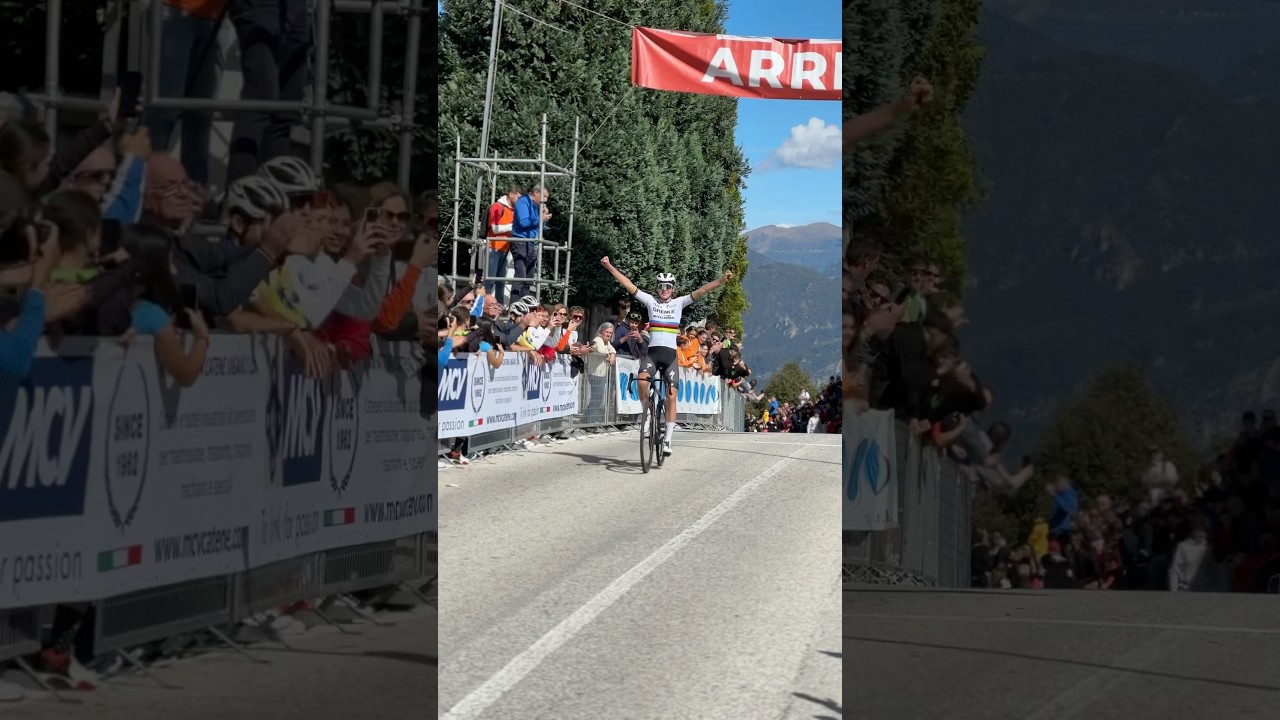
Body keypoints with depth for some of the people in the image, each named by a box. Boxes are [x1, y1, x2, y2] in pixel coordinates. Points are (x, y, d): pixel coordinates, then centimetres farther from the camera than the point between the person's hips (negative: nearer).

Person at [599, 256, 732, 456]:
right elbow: (629, 285, 5)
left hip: (670, 353, 0)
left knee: (671, 395, -6)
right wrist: (609, 267, -1)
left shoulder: (679, 303, 8)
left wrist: (722, 280, -13)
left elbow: (702, 291, -1)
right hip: (652, 351, 0)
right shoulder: (651, 301, 9)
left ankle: (668, 438, -1)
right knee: (642, 379, -28)